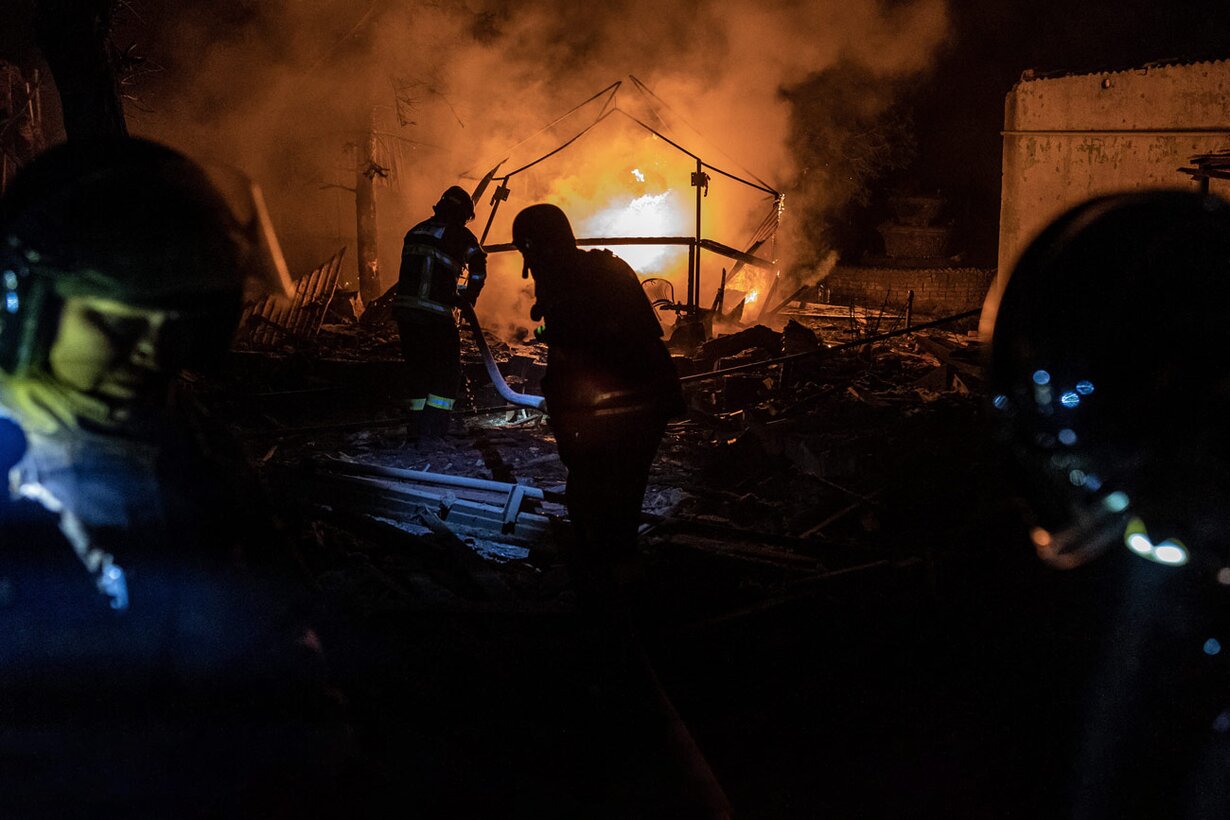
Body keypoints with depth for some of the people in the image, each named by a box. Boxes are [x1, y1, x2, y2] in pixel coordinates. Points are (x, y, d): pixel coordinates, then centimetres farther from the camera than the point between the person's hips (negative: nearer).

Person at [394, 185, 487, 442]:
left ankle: (416, 428, 17)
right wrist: (469, 295, 11)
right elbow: (478, 266, -4)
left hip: (403, 308, 6)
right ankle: (433, 430, -2)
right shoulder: (459, 235, -1)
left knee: (418, 370, 17)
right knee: (448, 372, 5)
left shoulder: (416, 231, 16)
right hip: (435, 313, -6)